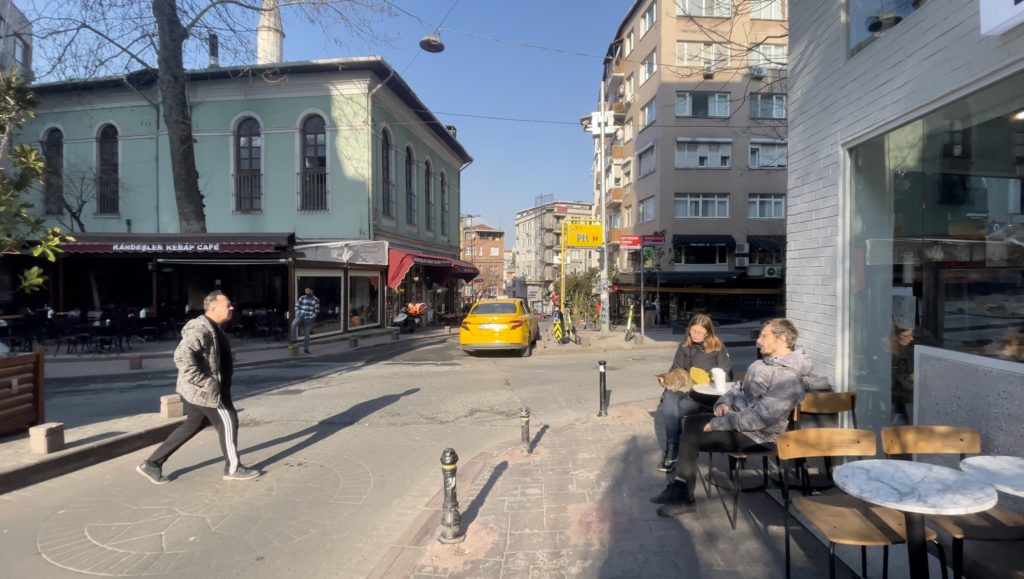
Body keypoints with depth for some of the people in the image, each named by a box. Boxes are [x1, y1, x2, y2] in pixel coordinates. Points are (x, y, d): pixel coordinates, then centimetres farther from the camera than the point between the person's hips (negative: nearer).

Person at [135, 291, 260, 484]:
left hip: (204, 390, 10)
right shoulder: (201, 329, -21)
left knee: (191, 426, 17)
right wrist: (200, 379, -29)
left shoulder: (215, 328, 12)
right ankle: (233, 468, 13)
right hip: (205, 389, -10)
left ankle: (152, 464, 26)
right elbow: (182, 355, -32)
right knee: (227, 422, -1)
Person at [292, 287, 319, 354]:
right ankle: (294, 339, -16)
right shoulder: (302, 298, 2)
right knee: (294, 324, -30)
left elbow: (316, 310, 0)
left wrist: (311, 318, -8)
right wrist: (298, 315, -4)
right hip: (301, 316, 1)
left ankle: (305, 348, 18)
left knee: (307, 334, 4)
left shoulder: (316, 300, -1)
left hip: (309, 319, 0)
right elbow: (297, 306, 7)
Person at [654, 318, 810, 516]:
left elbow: (760, 417, -30)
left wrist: (718, 423, -24)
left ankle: (684, 498, 3)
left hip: (758, 435, -10)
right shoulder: (762, 364, 8)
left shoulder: (788, 377, -24)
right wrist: (724, 402, -2)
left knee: (692, 437, -15)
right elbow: (740, 389, 20)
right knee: (691, 422, 1)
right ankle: (682, 484, 4)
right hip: (737, 418, 10)